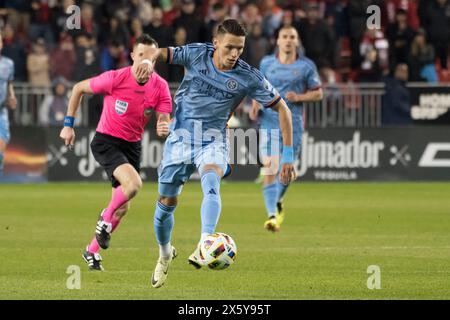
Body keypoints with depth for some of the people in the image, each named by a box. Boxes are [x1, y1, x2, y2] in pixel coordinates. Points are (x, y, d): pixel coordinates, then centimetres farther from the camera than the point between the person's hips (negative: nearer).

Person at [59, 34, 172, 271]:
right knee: (133, 183, -30)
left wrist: (164, 128, -34)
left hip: (132, 145, 5)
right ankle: (105, 218, -2)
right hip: (106, 142, -5)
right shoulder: (115, 79, -19)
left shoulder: (160, 87, -9)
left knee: (122, 207, 9)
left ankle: (92, 251, 29)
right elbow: (79, 88, -5)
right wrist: (68, 125, -3)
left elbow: (164, 120, -8)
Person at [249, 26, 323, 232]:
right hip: (269, 122, 0)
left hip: (293, 124, 0)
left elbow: (318, 93, 7)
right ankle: (272, 216, -12)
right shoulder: (266, 63, 7)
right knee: (269, 170, -12)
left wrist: (299, 97, -11)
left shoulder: (306, 66, 1)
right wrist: (255, 106, 3)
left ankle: (278, 202, 36)